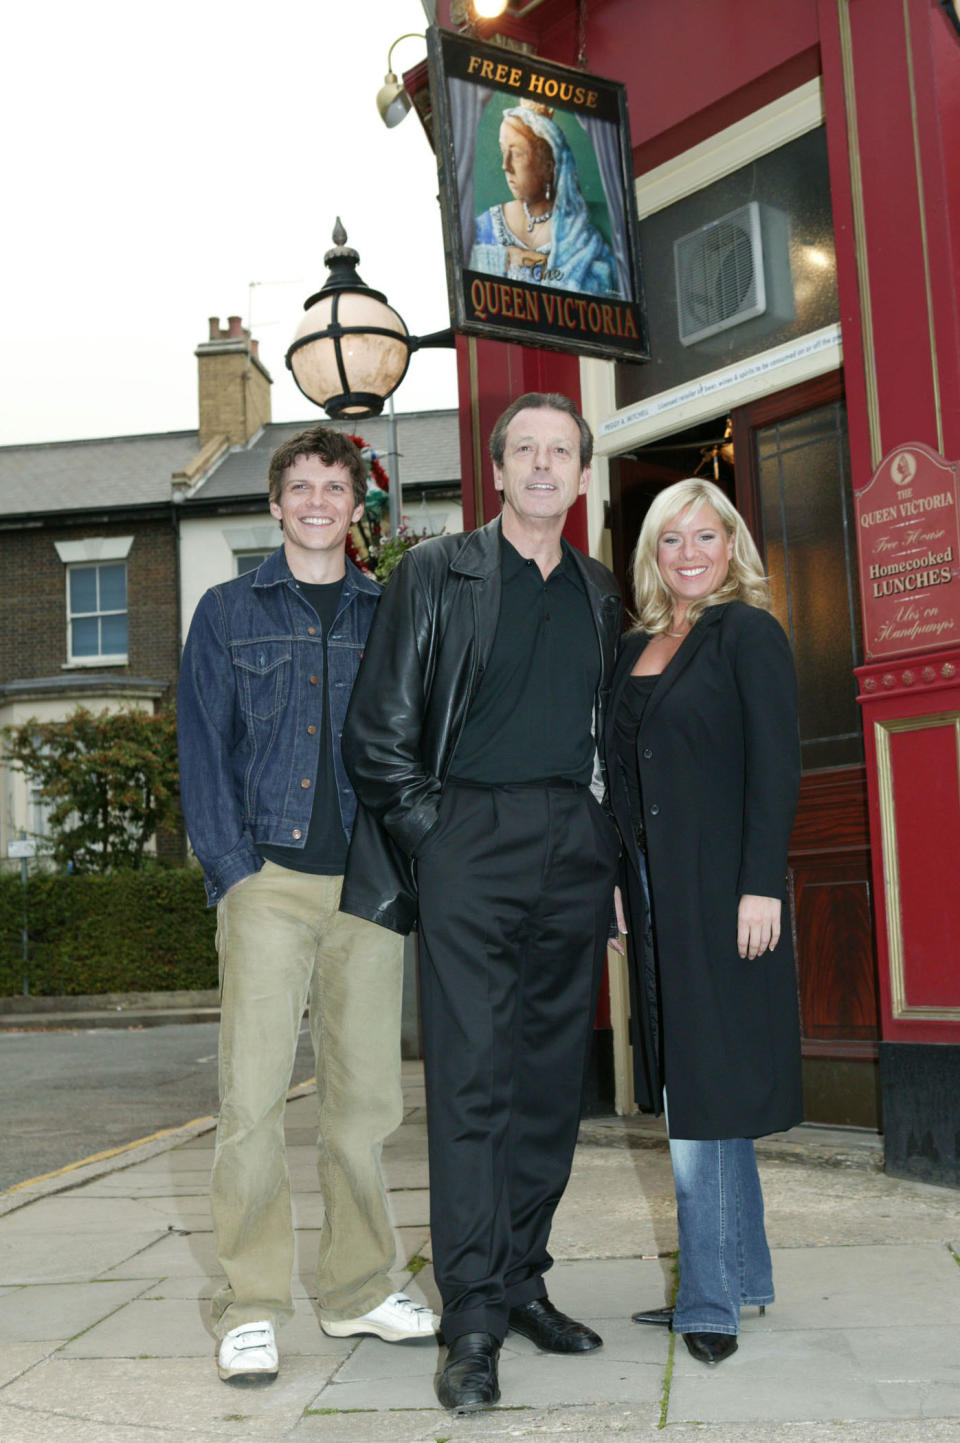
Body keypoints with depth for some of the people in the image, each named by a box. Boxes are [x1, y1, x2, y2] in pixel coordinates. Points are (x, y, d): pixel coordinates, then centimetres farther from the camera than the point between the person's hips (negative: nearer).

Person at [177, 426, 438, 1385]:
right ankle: (249, 1308, 4)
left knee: (365, 1096, 6)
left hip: (368, 884, 2)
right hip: (268, 882, -2)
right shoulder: (229, 612, 10)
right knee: (252, 1096, -6)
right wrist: (233, 868, -7)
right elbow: (204, 749, 4)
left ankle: (358, 1290, 20)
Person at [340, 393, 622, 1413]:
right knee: (471, 1077, -8)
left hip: (575, 851, 5)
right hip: (470, 840, -4)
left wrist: (609, 853, 10)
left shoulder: (600, 593, 17)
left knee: (551, 1075, 7)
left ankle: (521, 1280, 20)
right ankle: (473, 1321, -5)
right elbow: (378, 732, 1)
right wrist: (431, 832, -5)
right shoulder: (436, 573, 4)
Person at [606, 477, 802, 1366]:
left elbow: (776, 766, -11)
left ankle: (710, 1299, 6)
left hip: (719, 886, -7)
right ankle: (739, 1278, 25)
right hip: (653, 891, 7)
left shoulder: (748, 633, -4)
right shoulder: (635, 650, 16)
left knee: (703, 1090, -5)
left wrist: (762, 885, -18)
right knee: (695, 1088, 13)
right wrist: (616, 881, 11)